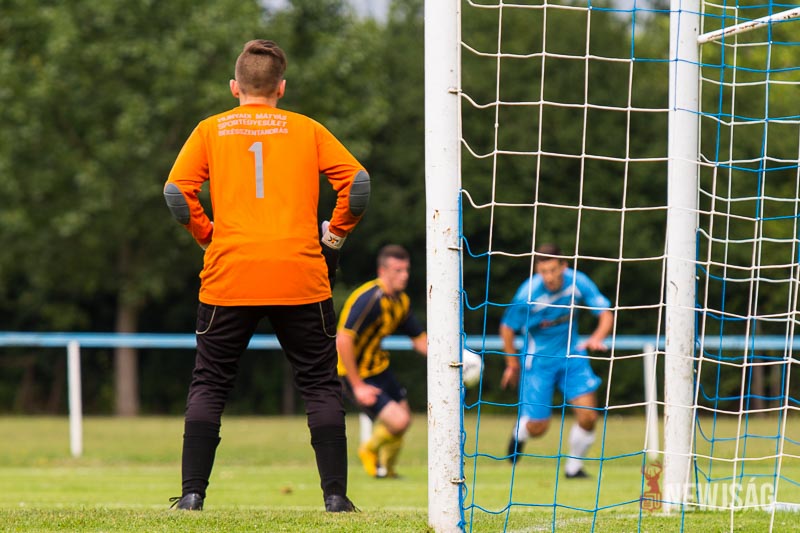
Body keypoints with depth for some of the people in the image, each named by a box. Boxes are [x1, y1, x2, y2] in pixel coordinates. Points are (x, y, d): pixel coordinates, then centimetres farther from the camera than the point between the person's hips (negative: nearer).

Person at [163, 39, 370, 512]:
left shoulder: (211, 130, 11)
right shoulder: (307, 129, 11)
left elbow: (177, 191, -2)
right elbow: (358, 182, 0)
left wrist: (208, 236, 12)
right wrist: (334, 237, 12)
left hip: (229, 277, 0)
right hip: (300, 277, 0)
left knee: (209, 385, 10)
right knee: (321, 385, 9)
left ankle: (193, 492, 3)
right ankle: (336, 494, 2)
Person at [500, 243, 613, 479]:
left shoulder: (578, 282, -16)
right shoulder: (528, 293, -22)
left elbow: (606, 313, -10)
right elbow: (507, 328, -8)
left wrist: (597, 337, -30)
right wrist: (513, 364, 1)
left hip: (571, 355, 2)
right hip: (539, 359, -2)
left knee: (588, 416, -10)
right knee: (537, 428, 0)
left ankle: (574, 466, 14)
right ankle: (519, 432, 39)